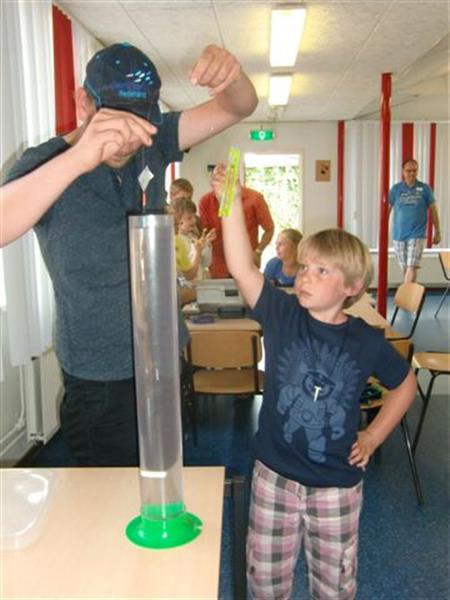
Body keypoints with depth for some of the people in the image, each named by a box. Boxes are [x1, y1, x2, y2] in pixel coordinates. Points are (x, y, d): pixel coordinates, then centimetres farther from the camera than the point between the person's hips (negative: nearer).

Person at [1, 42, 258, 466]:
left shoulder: (153, 142, -2)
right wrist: (79, 158, -49)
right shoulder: (46, 164, -16)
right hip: (101, 381, -5)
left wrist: (229, 74, -28)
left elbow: (237, 108, -5)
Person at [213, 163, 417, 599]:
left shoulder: (366, 342, -9)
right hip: (275, 474, 0)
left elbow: (404, 384, 9)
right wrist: (232, 202, -35)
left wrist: (373, 436, 4)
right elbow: (242, 268, -25)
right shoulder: (282, 315, -10)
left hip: (337, 484, 0)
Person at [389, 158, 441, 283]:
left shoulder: (425, 189, 1)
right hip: (398, 235, 2)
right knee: (405, 268, 9)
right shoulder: (396, 189, 3)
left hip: (417, 235, -2)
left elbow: (433, 210, 6)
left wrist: (437, 232, 8)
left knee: (412, 267, -12)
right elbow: (387, 209, 7)